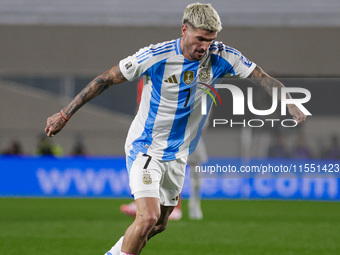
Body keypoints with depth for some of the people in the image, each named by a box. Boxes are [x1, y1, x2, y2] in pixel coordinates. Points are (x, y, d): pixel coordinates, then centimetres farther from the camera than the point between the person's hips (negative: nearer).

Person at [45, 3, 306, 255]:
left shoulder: (221, 56, -11)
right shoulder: (156, 56, -22)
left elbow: (263, 78, -6)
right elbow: (106, 79, -14)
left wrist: (290, 104, -24)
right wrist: (65, 114, -12)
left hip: (178, 155, 6)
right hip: (145, 148, -6)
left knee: (159, 224, 16)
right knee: (148, 218, -23)